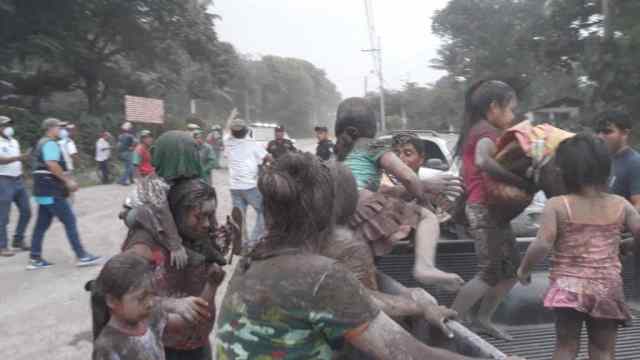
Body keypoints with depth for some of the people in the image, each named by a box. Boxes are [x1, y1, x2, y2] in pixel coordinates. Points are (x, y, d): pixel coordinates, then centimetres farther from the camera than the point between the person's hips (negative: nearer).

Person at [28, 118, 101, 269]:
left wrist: (68, 180, 16)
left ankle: (35, 259, 15)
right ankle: (82, 256, -4)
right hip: (51, 191, -11)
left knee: (42, 224, 11)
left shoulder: (43, 143, 21)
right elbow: (52, 165, -25)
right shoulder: (50, 143, -12)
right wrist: (68, 180, -19)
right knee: (69, 220, -7)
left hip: (44, 190, 11)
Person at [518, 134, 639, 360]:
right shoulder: (620, 205, -2)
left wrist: (524, 269, -4)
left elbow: (542, 246, -20)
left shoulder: (557, 205, -12)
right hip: (608, 289, 2)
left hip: (568, 287, -2)